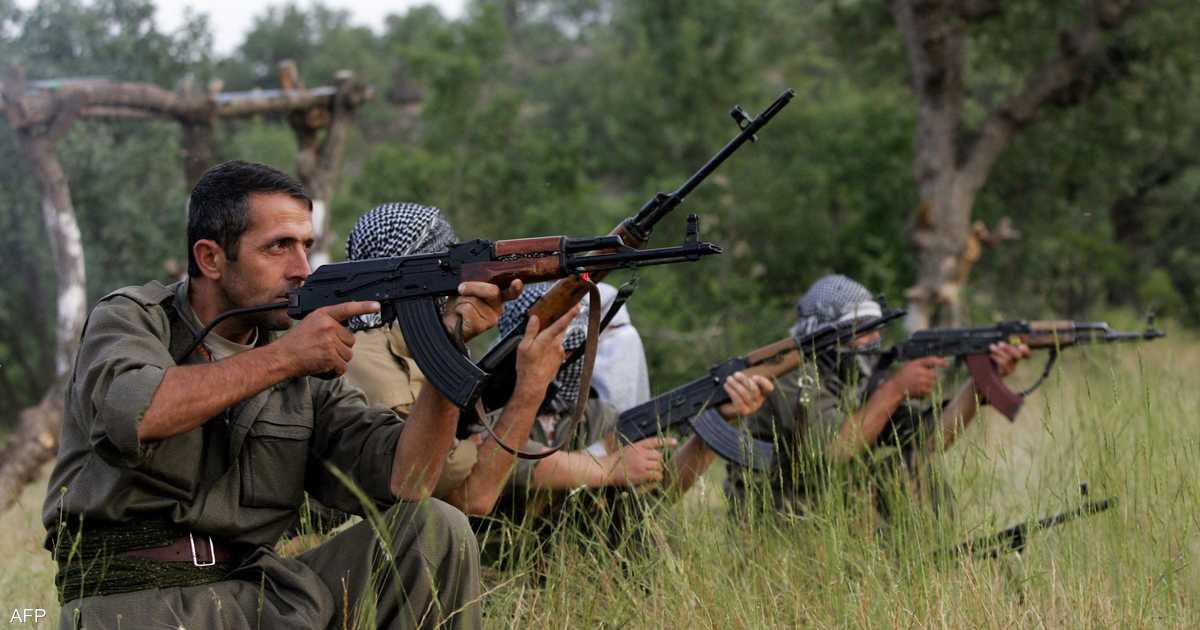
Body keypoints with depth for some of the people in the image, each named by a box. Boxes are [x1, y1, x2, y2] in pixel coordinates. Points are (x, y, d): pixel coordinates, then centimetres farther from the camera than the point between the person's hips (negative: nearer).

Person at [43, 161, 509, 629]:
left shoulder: (308, 375, 12)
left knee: (438, 530, -10)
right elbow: (128, 416, -23)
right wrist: (281, 358, -17)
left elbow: (400, 482, 0)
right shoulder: (130, 319, 1)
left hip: (256, 591, 5)